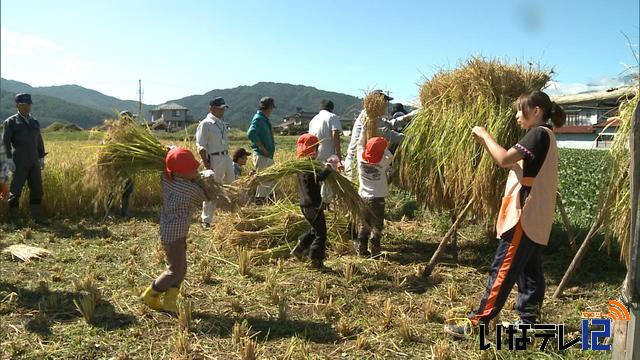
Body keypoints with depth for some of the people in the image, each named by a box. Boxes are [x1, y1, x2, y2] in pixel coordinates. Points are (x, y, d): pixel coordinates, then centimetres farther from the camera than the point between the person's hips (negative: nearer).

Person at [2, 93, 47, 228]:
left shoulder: (35, 122, 15)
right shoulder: (11, 121, -1)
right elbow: (5, 141, -6)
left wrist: (41, 158, 13)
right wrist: (9, 159, -14)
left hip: (34, 162, 5)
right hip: (19, 163, -5)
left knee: (37, 190, 8)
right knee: (15, 190, -1)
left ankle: (37, 217, 16)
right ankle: (14, 220, 7)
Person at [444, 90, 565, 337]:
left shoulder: (539, 133, -12)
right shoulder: (542, 136, 20)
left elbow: (504, 159, -23)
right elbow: (509, 164, 18)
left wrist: (485, 135, -8)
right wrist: (484, 142, 9)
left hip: (524, 216, -10)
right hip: (534, 218, 10)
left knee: (502, 270, -9)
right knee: (530, 271, 11)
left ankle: (476, 323, -6)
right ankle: (527, 322, 18)